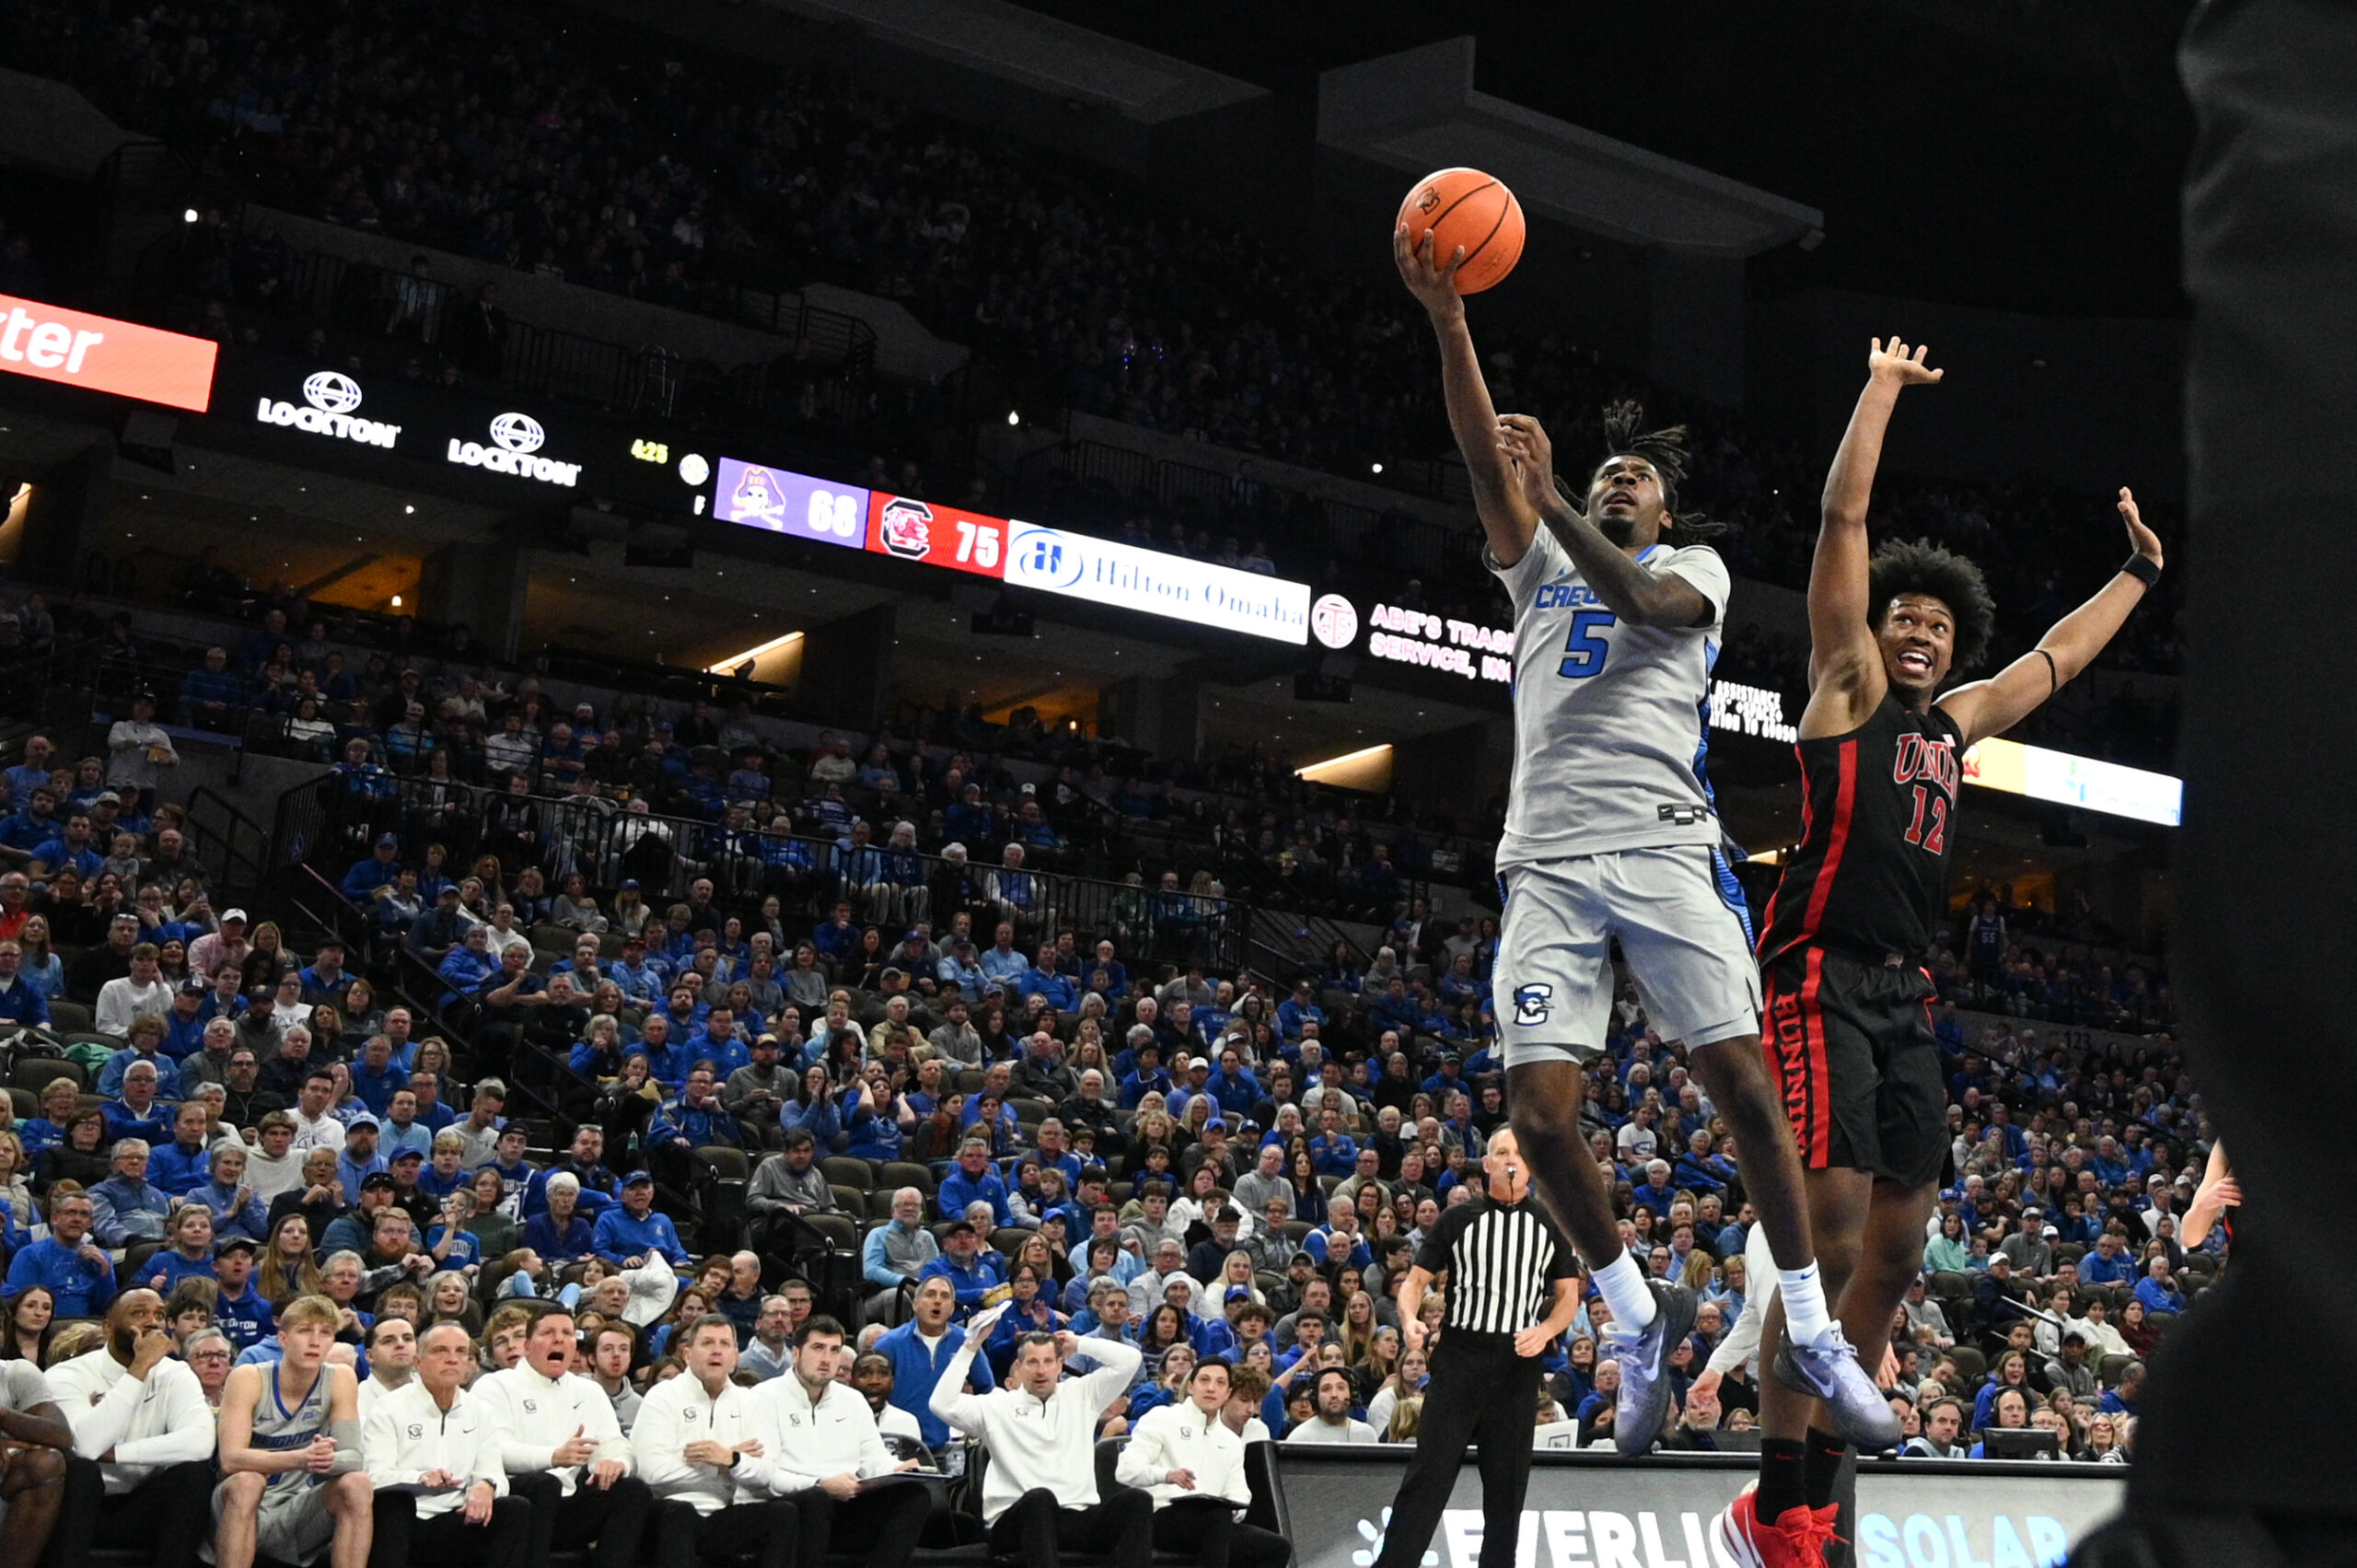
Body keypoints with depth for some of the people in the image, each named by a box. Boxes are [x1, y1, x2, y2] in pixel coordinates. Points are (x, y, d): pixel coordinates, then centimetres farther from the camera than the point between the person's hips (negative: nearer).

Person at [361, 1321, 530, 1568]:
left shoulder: (478, 1413, 18)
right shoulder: (387, 1409, 3)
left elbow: (493, 1473, 10)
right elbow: (376, 1476, -9)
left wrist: (486, 1486, -17)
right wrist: (420, 1479, -30)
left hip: (454, 1523, 4)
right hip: (401, 1521, -4)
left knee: (517, 1509, -21)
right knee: (396, 1497, -37)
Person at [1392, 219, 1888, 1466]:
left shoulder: (1693, 565, 18)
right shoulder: (1541, 563, 24)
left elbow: (1638, 598, -7)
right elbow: (1482, 456, 8)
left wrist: (1548, 494, -15)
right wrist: (1448, 320, -4)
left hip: (1663, 849, -2)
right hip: (1548, 860, 2)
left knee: (1743, 1081, -11)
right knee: (1540, 1112, -9)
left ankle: (1811, 1330, 3)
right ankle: (1638, 1315, 11)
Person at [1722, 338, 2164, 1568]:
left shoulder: (1957, 721, 22)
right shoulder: (1848, 684, 4)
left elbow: (2058, 658, 38)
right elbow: (1845, 517, 0)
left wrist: (2138, 573, 44)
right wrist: (1882, 391, 5)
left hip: (1905, 998, 8)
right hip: (1820, 982, -8)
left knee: (1895, 1254, 5)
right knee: (1827, 1243, -16)